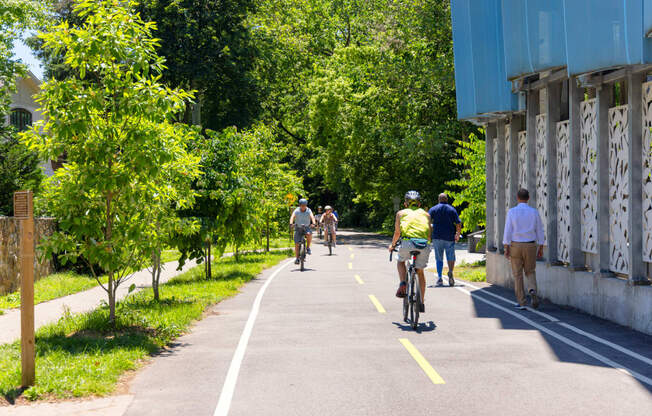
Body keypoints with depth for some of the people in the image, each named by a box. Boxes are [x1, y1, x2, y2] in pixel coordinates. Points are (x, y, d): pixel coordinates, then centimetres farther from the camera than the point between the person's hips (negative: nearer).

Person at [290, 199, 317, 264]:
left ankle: (308, 248, -14)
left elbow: (312, 217, -23)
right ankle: (297, 258, 5)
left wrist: (313, 223, -44)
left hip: (306, 227, -1)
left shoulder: (308, 211, -7)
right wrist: (291, 223, -45)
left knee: (309, 234, -35)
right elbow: (292, 217, -25)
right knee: (296, 244, -7)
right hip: (298, 228, 1)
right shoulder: (296, 211, -8)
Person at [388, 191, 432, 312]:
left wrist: (392, 245, 33)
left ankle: (403, 285, 3)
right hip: (424, 245, 2)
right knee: (420, 271, 20)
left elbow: (397, 233, 16)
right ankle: (422, 302, 20)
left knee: (401, 261, 28)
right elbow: (429, 234, 20)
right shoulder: (426, 214, 25)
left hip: (408, 242, -2)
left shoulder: (401, 213, 20)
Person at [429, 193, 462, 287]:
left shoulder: (433, 209, 6)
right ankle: (450, 272, -21)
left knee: (439, 259, 8)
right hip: (449, 237, 0)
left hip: (437, 237, 0)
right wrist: (458, 235, 14)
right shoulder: (452, 210, 7)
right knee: (451, 257, 6)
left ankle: (440, 278, 0)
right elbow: (458, 224, 1)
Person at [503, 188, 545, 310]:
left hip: (515, 246, -1)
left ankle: (521, 302, 6)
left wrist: (506, 249, -6)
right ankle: (533, 290, -13)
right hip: (531, 246, 1)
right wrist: (541, 248, 10)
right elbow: (539, 231, 3)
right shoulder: (534, 212, 0)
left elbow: (508, 231, -9)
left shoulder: (511, 212, -6)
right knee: (530, 272, 16)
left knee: (518, 274, 8)